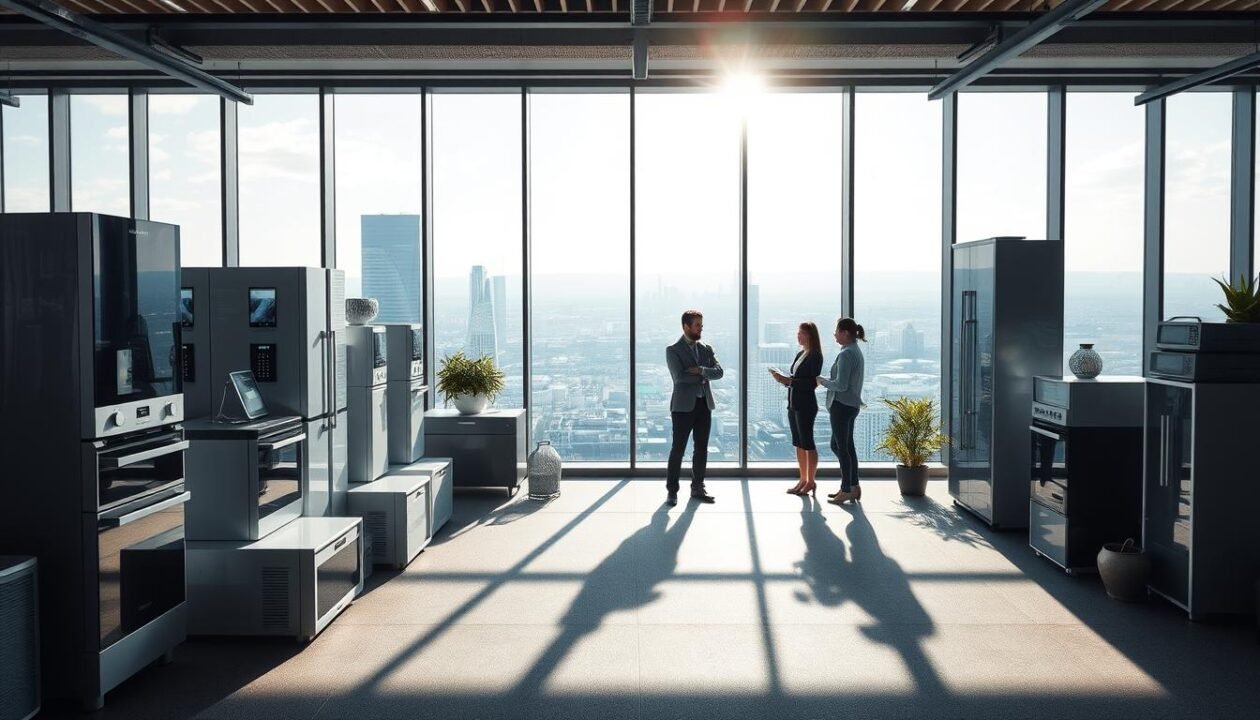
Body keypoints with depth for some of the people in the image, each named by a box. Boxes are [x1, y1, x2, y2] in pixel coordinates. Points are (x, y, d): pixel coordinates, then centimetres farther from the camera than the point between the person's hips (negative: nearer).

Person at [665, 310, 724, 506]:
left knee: (701, 449, 9)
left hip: (704, 404, 5)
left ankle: (697, 488, 18)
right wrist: (702, 376, -8)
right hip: (683, 406, -5)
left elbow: (719, 372, -1)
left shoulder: (706, 349, 12)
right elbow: (679, 376, -17)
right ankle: (672, 490, 4)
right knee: (678, 449, -3)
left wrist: (700, 370, -16)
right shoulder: (673, 350, -4)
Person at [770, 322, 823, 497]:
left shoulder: (815, 356, -10)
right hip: (793, 404, 8)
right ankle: (803, 480, 18)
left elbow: (812, 383, -17)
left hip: (806, 405, -8)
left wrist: (789, 381, -21)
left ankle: (811, 482, 6)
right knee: (798, 444, 11)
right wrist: (783, 379, -1)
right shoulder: (800, 354, 14)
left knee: (807, 443, -1)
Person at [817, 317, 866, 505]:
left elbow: (841, 385, -21)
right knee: (847, 446, 16)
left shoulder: (846, 354, -17)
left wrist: (823, 381, -6)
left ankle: (846, 490, 7)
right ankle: (853, 486, 21)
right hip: (852, 404, 10)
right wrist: (828, 380, 11)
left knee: (841, 447, 0)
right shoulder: (857, 352, 13)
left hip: (841, 405, -10)